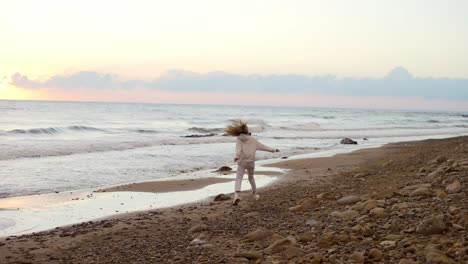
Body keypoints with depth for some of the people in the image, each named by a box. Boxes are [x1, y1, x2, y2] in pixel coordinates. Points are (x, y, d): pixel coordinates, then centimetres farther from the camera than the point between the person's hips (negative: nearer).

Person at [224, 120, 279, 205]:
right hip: (251, 162, 2)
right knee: (251, 178, 23)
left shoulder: (239, 139, 0)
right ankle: (255, 194, 31)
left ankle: (236, 195, -27)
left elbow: (238, 148, -19)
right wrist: (273, 149, 19)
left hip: (241, 162, -2)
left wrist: (236, 156, -35)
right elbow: (262, 146, 10)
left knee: (238, 178, -7)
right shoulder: (252, 139, 6)